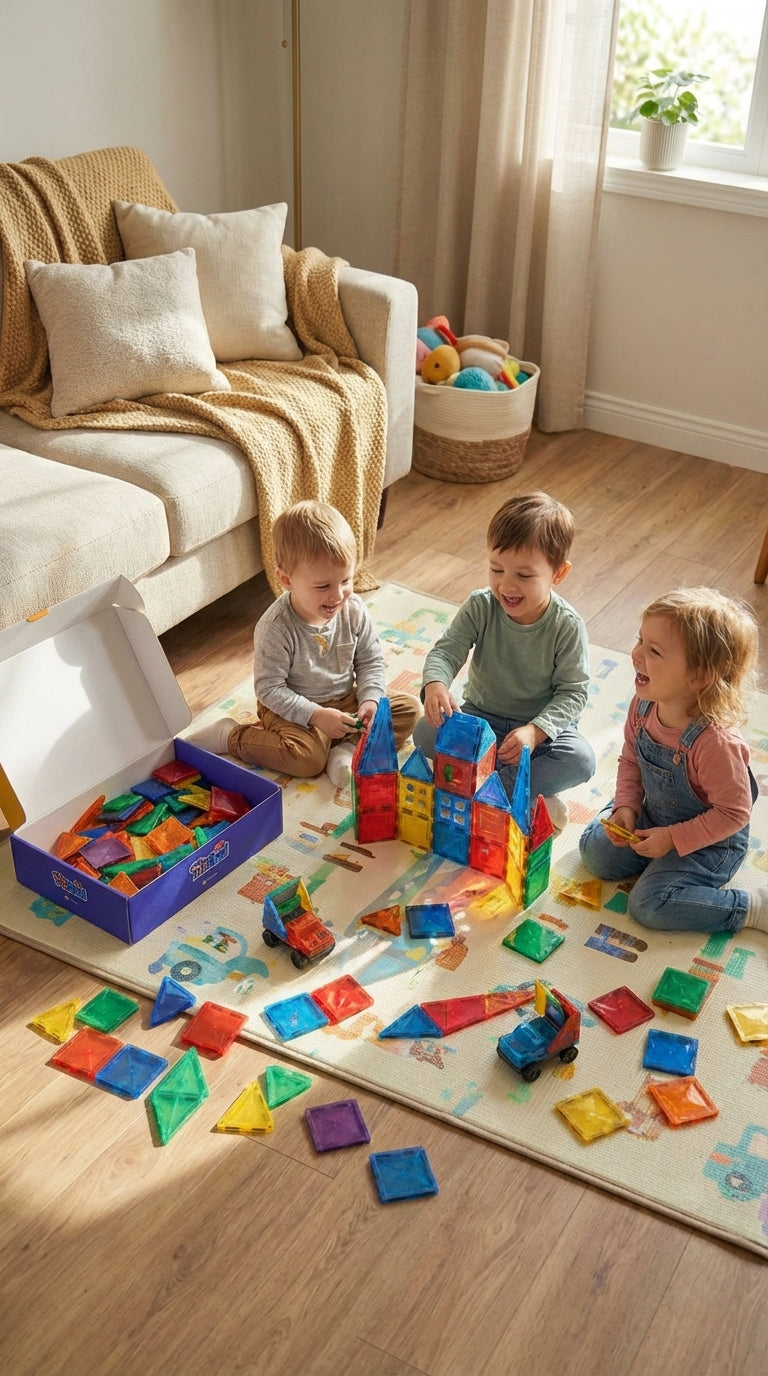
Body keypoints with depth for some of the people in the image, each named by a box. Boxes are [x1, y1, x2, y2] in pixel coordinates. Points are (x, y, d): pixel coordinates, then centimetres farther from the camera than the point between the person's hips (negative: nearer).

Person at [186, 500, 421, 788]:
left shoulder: (354, 610, -11)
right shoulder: (275, 628, -25)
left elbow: (371, 662, 2)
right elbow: (269, 688, -21)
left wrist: (370, 700, -16)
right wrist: (315, 715, -27)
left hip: (346, 701, 5)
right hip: (292, 708, -5)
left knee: (409, 708, -5)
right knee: (308, 757, -30)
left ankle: (348, 749, -16)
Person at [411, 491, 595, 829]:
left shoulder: (567, 626, -18)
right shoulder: (480, 607, -13)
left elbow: (572, 691, -16)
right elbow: (446, 650, -16)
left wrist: (535, 731, -33)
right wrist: (434, 684, -41)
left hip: (543, 723, -2)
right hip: (481, 716, 2)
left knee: (580, 760, -30)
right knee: (426, 731, -24)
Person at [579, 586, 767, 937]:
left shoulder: (715, 743, -37)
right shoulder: (644, 706, -16)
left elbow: (733, 813, -26)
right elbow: (630, 760, 3)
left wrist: (673, 839, -24)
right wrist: (626, 807, -11)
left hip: (710, 839, -7)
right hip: (653, 816, 7)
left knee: (649, 904, -18)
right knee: (594, 850, 3)